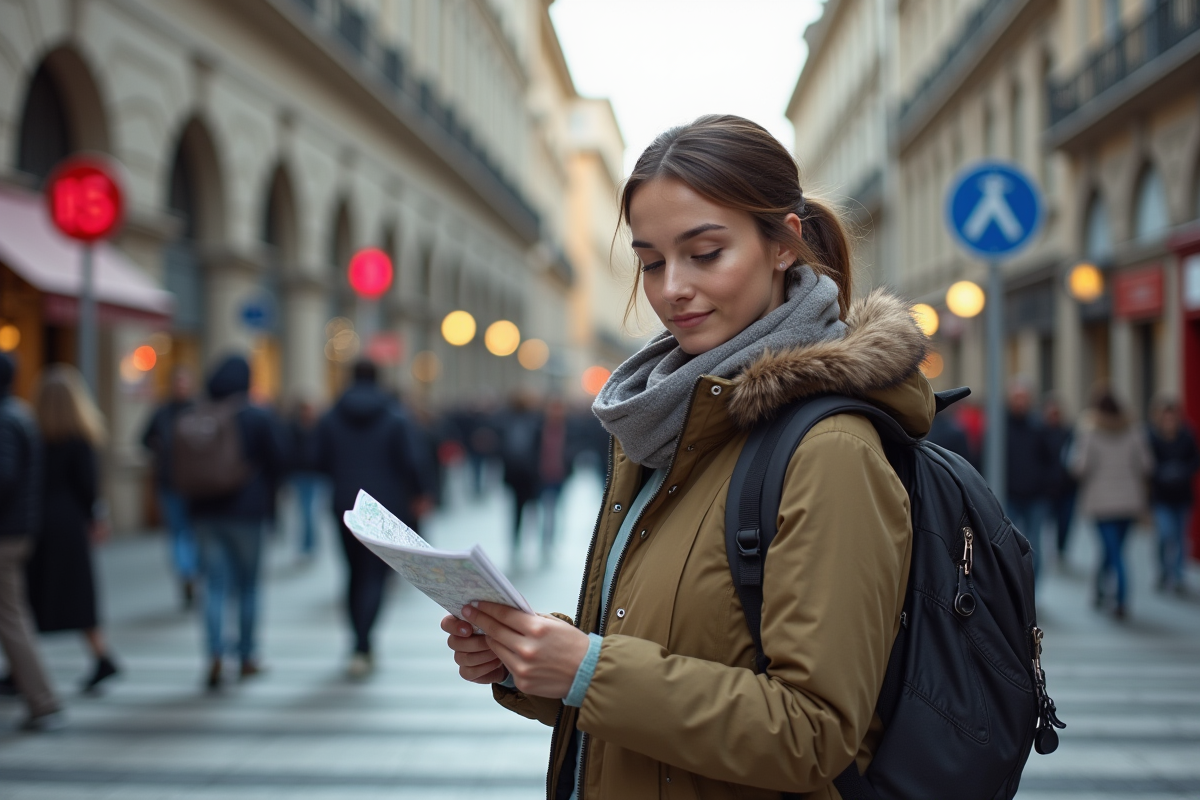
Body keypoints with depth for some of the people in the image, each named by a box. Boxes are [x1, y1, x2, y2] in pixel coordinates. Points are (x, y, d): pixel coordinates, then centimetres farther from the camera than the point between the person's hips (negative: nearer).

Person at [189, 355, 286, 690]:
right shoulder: (261, 418, -6)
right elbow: (278, 463, -4)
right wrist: (268, 501, 11)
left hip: (206, 511, 2)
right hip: (247, 511, -2)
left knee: (215, 585, 4)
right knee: (247, 584, 8)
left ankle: (216, 657, -8)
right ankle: (248, 658, 15)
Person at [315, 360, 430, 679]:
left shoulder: (330, 418, 2)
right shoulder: (395, 417, -5)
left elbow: (322, 463, 2)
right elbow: (410, 462, -9)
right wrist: (418, 495, 6)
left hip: (346, 506, 3)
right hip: (386, 507, -3)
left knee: (356, 574, 15)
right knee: (375, 575, -3)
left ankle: (363, 648, 22)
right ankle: (361, 649, -18)